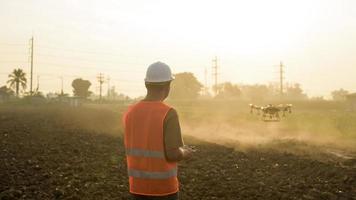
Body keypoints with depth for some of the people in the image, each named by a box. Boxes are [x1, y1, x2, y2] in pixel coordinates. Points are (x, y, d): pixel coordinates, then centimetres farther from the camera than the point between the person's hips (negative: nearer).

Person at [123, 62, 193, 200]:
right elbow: (173, 154, -22)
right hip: (163, 187, -5)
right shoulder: (169, 114, -19)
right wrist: (185, 153, 1)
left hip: (138, 186, 5)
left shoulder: (130, 112, 1)